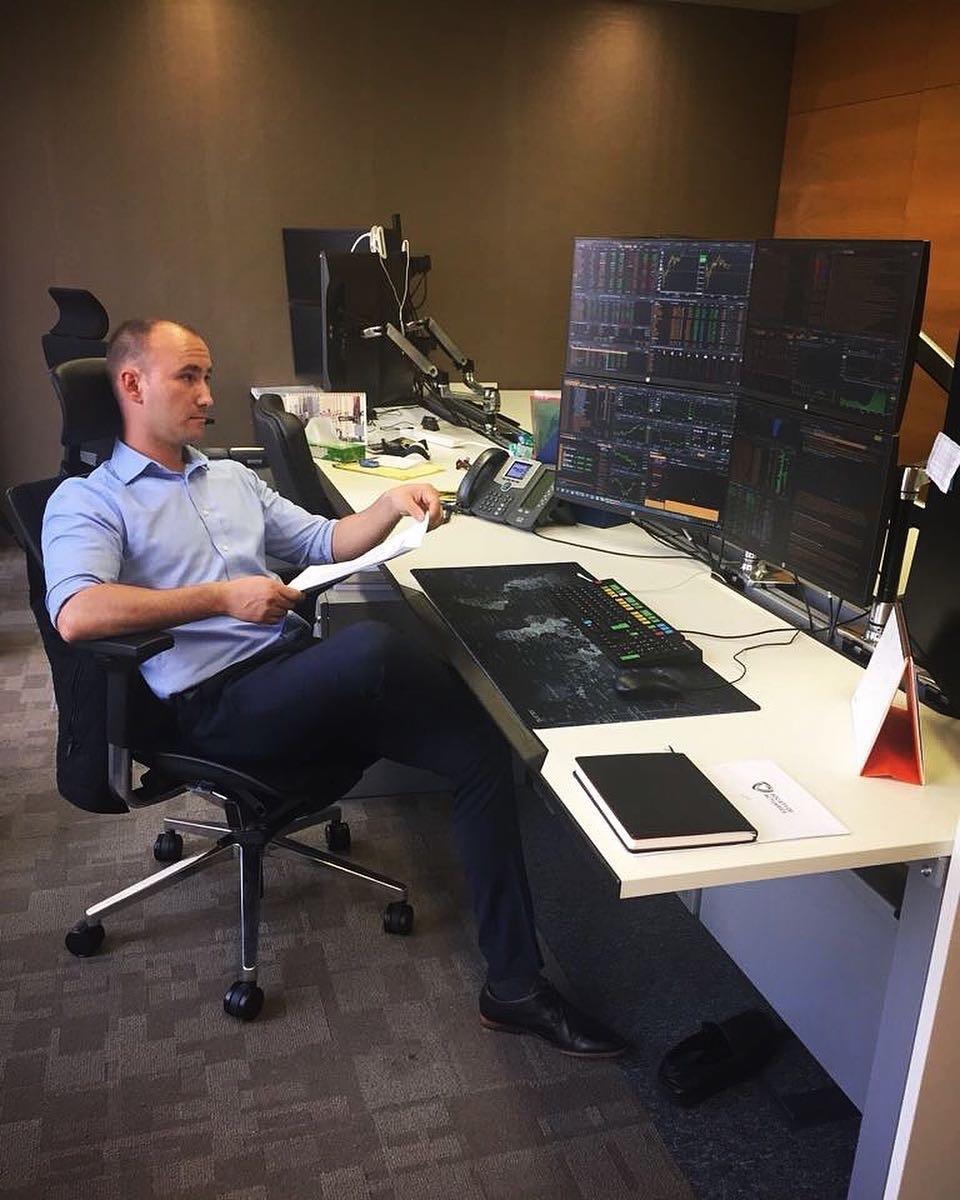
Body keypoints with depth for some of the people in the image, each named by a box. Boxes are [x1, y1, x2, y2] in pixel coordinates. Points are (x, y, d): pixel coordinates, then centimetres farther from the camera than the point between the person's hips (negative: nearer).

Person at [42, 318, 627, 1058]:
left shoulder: (233, 478, 24)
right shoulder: (86, 501, 3)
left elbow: (324, 542, 23)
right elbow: (76, 614, -16)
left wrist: (392, 505, 3)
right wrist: (223, 596, -18)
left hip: (303, 673, 7)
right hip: (217, 704, -6)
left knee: (480, 750, -13)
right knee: (371, 646, -37)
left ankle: (514, 987, -6)